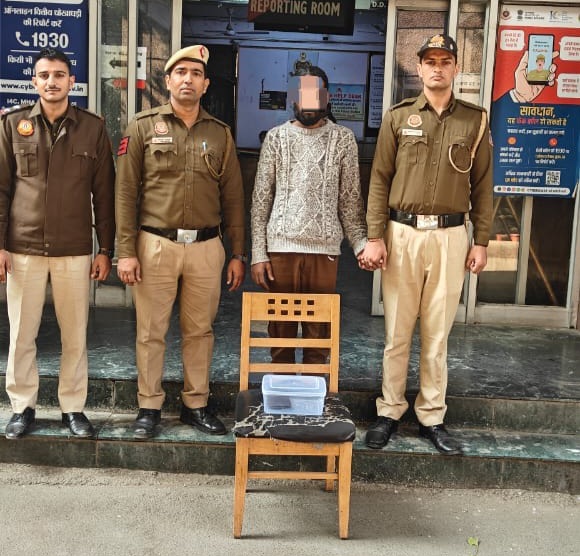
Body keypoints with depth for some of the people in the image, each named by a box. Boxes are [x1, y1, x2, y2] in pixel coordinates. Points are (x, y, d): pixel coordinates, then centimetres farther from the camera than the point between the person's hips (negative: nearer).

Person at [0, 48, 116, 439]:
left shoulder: (93, 128, 2)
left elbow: (104, 193, 3)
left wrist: (106, 249, 1)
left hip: (75, 250, 0)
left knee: (75, 334, 7)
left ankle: (74, 408, 21)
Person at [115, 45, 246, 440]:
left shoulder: (220, 134, 9)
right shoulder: (144, 127, 2)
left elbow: (233, 197, 9)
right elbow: (126, 192, -1)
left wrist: (238, 254, 7)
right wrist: (126, 251, -7)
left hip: (206, 247, 2)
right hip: (155, 244, -2)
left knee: (200, 330, 10)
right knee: (151, 331, 5)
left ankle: (196, 404, 24)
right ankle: (149, 406, 20)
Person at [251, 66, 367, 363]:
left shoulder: (343, 139, 6)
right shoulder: (276, 137, 5)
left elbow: (350, 200, 5)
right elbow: (261, 200, 4)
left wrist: (362, 243, -9)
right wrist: (258, 254, -3)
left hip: (325, 249, 0)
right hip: (281, 247, 0)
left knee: (318, 330, 5)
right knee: (281, 327, 8)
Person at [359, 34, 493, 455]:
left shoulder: (475, 120, 7)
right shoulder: (398, 117, 5)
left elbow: (482, 185, 7)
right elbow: (380, 180, 2)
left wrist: (481, 241, 3)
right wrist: (375, 237, -5)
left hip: (450, 236, 1)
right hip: (402, 233, 0)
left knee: (438, 333, 7)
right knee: (397, 331, 5)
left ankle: (432, 417, 19)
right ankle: (389, 412, 19)